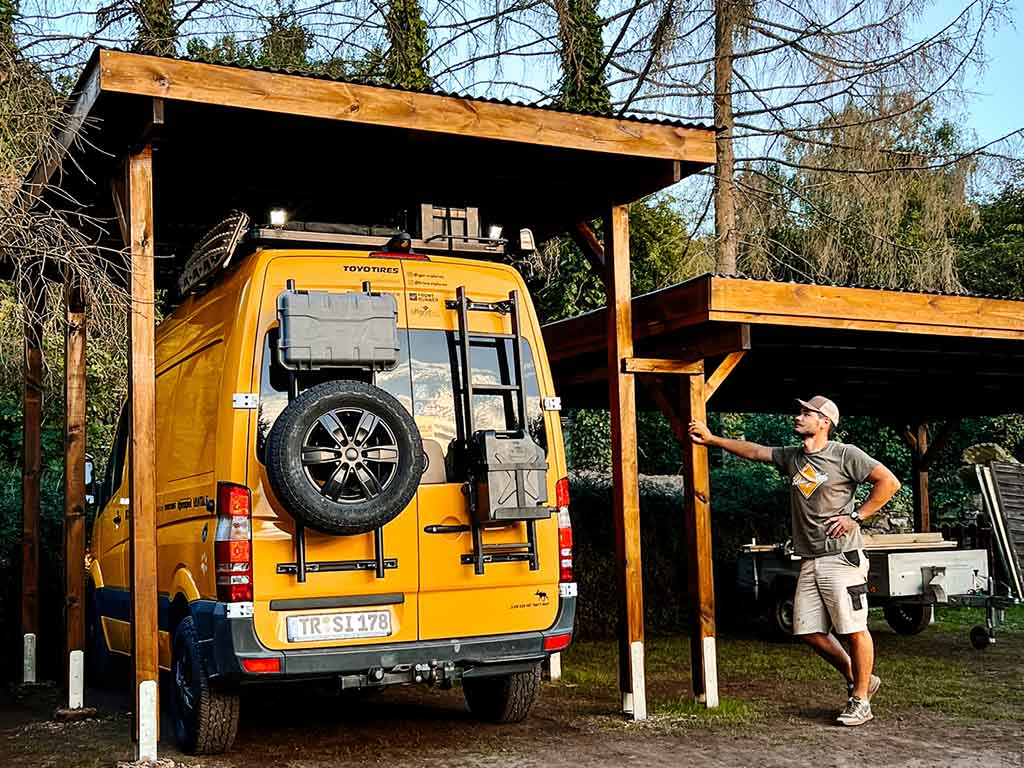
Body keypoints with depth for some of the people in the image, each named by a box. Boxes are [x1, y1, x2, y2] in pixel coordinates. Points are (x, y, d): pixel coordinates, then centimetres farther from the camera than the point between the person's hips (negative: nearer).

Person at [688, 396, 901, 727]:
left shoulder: (846, 455, -6)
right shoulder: (791, 457, 13)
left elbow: (889, 481, -8)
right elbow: (753, 451, 21)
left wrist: (856, 516, -10)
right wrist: (712, 439, 18)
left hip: (842, 557, -7)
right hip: (810, 562, 7)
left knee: (855, 630, -3)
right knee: (809, 631, 7)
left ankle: (860, 700, 9)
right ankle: (857, 679, 25)